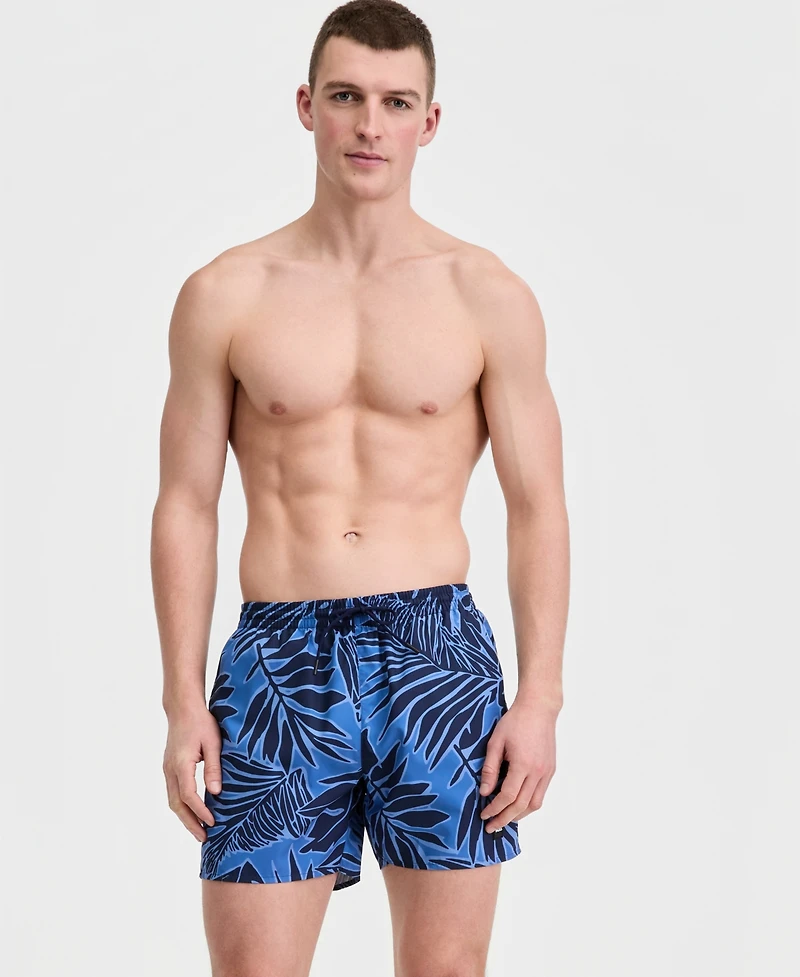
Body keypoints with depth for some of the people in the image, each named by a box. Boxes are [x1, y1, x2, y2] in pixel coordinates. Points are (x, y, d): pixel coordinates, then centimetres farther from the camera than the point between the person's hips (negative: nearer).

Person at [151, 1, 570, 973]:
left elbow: (537, 509, 5)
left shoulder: (490, 299, 4)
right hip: (278, 661, 0)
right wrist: (183, 704, 0)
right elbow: (185, 505, 6)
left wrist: (540, 700, -3)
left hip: (436, 652, 0)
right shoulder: (223, 297, 4)